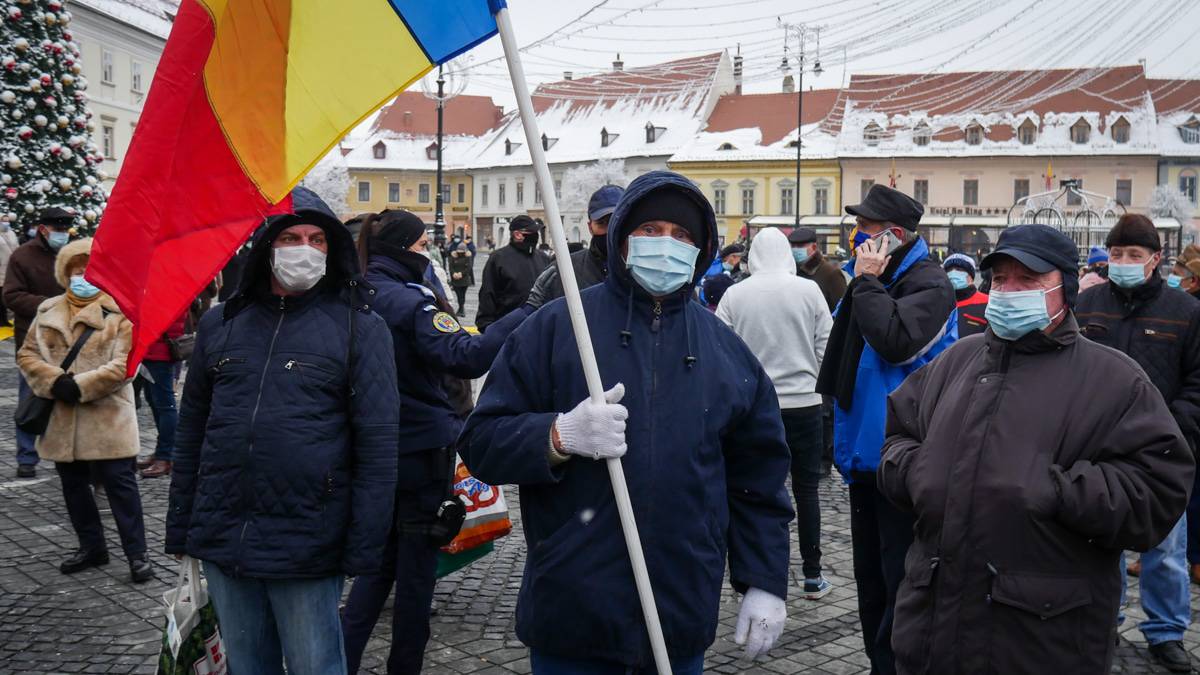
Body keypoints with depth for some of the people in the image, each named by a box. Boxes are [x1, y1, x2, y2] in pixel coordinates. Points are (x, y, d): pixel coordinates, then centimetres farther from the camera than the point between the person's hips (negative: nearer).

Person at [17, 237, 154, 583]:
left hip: (106, 416, -6)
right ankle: (91, 547, 30)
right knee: (73, 484, 15)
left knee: (119, 483, -3)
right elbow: (27, 354, 7)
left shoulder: (120, 311, -6)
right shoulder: (48, 311, 10)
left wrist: (79, 386, -18)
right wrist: (55, 381, -10)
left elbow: (123, 365, -13)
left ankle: (137, 553, 4)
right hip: (61, 418, 6)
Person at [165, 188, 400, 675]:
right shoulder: (221, 323, 8)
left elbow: (378, 443, -7)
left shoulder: (359, 327, -5)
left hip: (306, 548, -4)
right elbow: (191, 430, 15)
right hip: (221, 543, 5)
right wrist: (179, 528, 13)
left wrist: (364, 551, -10)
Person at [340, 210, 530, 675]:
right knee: (417, 565, 7)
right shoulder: (410, 302, -17)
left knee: (380, 558, 20)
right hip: (422, 449, -7)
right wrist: (524, 316, -30)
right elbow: (465, 357, -31)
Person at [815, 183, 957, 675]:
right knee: (870, 574, 17)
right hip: (866, 449, 9)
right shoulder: (876, 278, 13)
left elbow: (896, 341, -30)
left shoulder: (928, 283, -12)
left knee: (899, 577, -2)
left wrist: (867, 283, -19)